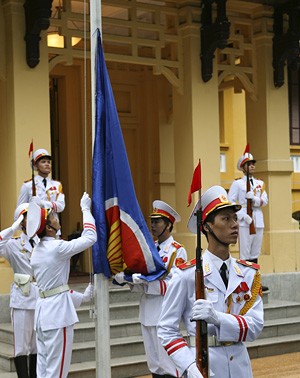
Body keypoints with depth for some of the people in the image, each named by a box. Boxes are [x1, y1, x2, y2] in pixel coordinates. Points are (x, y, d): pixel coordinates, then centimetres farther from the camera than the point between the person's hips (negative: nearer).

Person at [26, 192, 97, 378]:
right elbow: (90, 237, -8)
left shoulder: (37, 251, 12)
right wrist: (85, 208, 2)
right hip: (58, 310, -9)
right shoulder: (57, 247, -14)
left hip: (42, 309, 9)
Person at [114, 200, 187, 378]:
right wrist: (128, 278, -11)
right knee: (154, 364, 15)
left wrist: (143, 284, -20)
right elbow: (141, 276, 10)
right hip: (148, 313, 7)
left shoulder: (178, 251, -8)